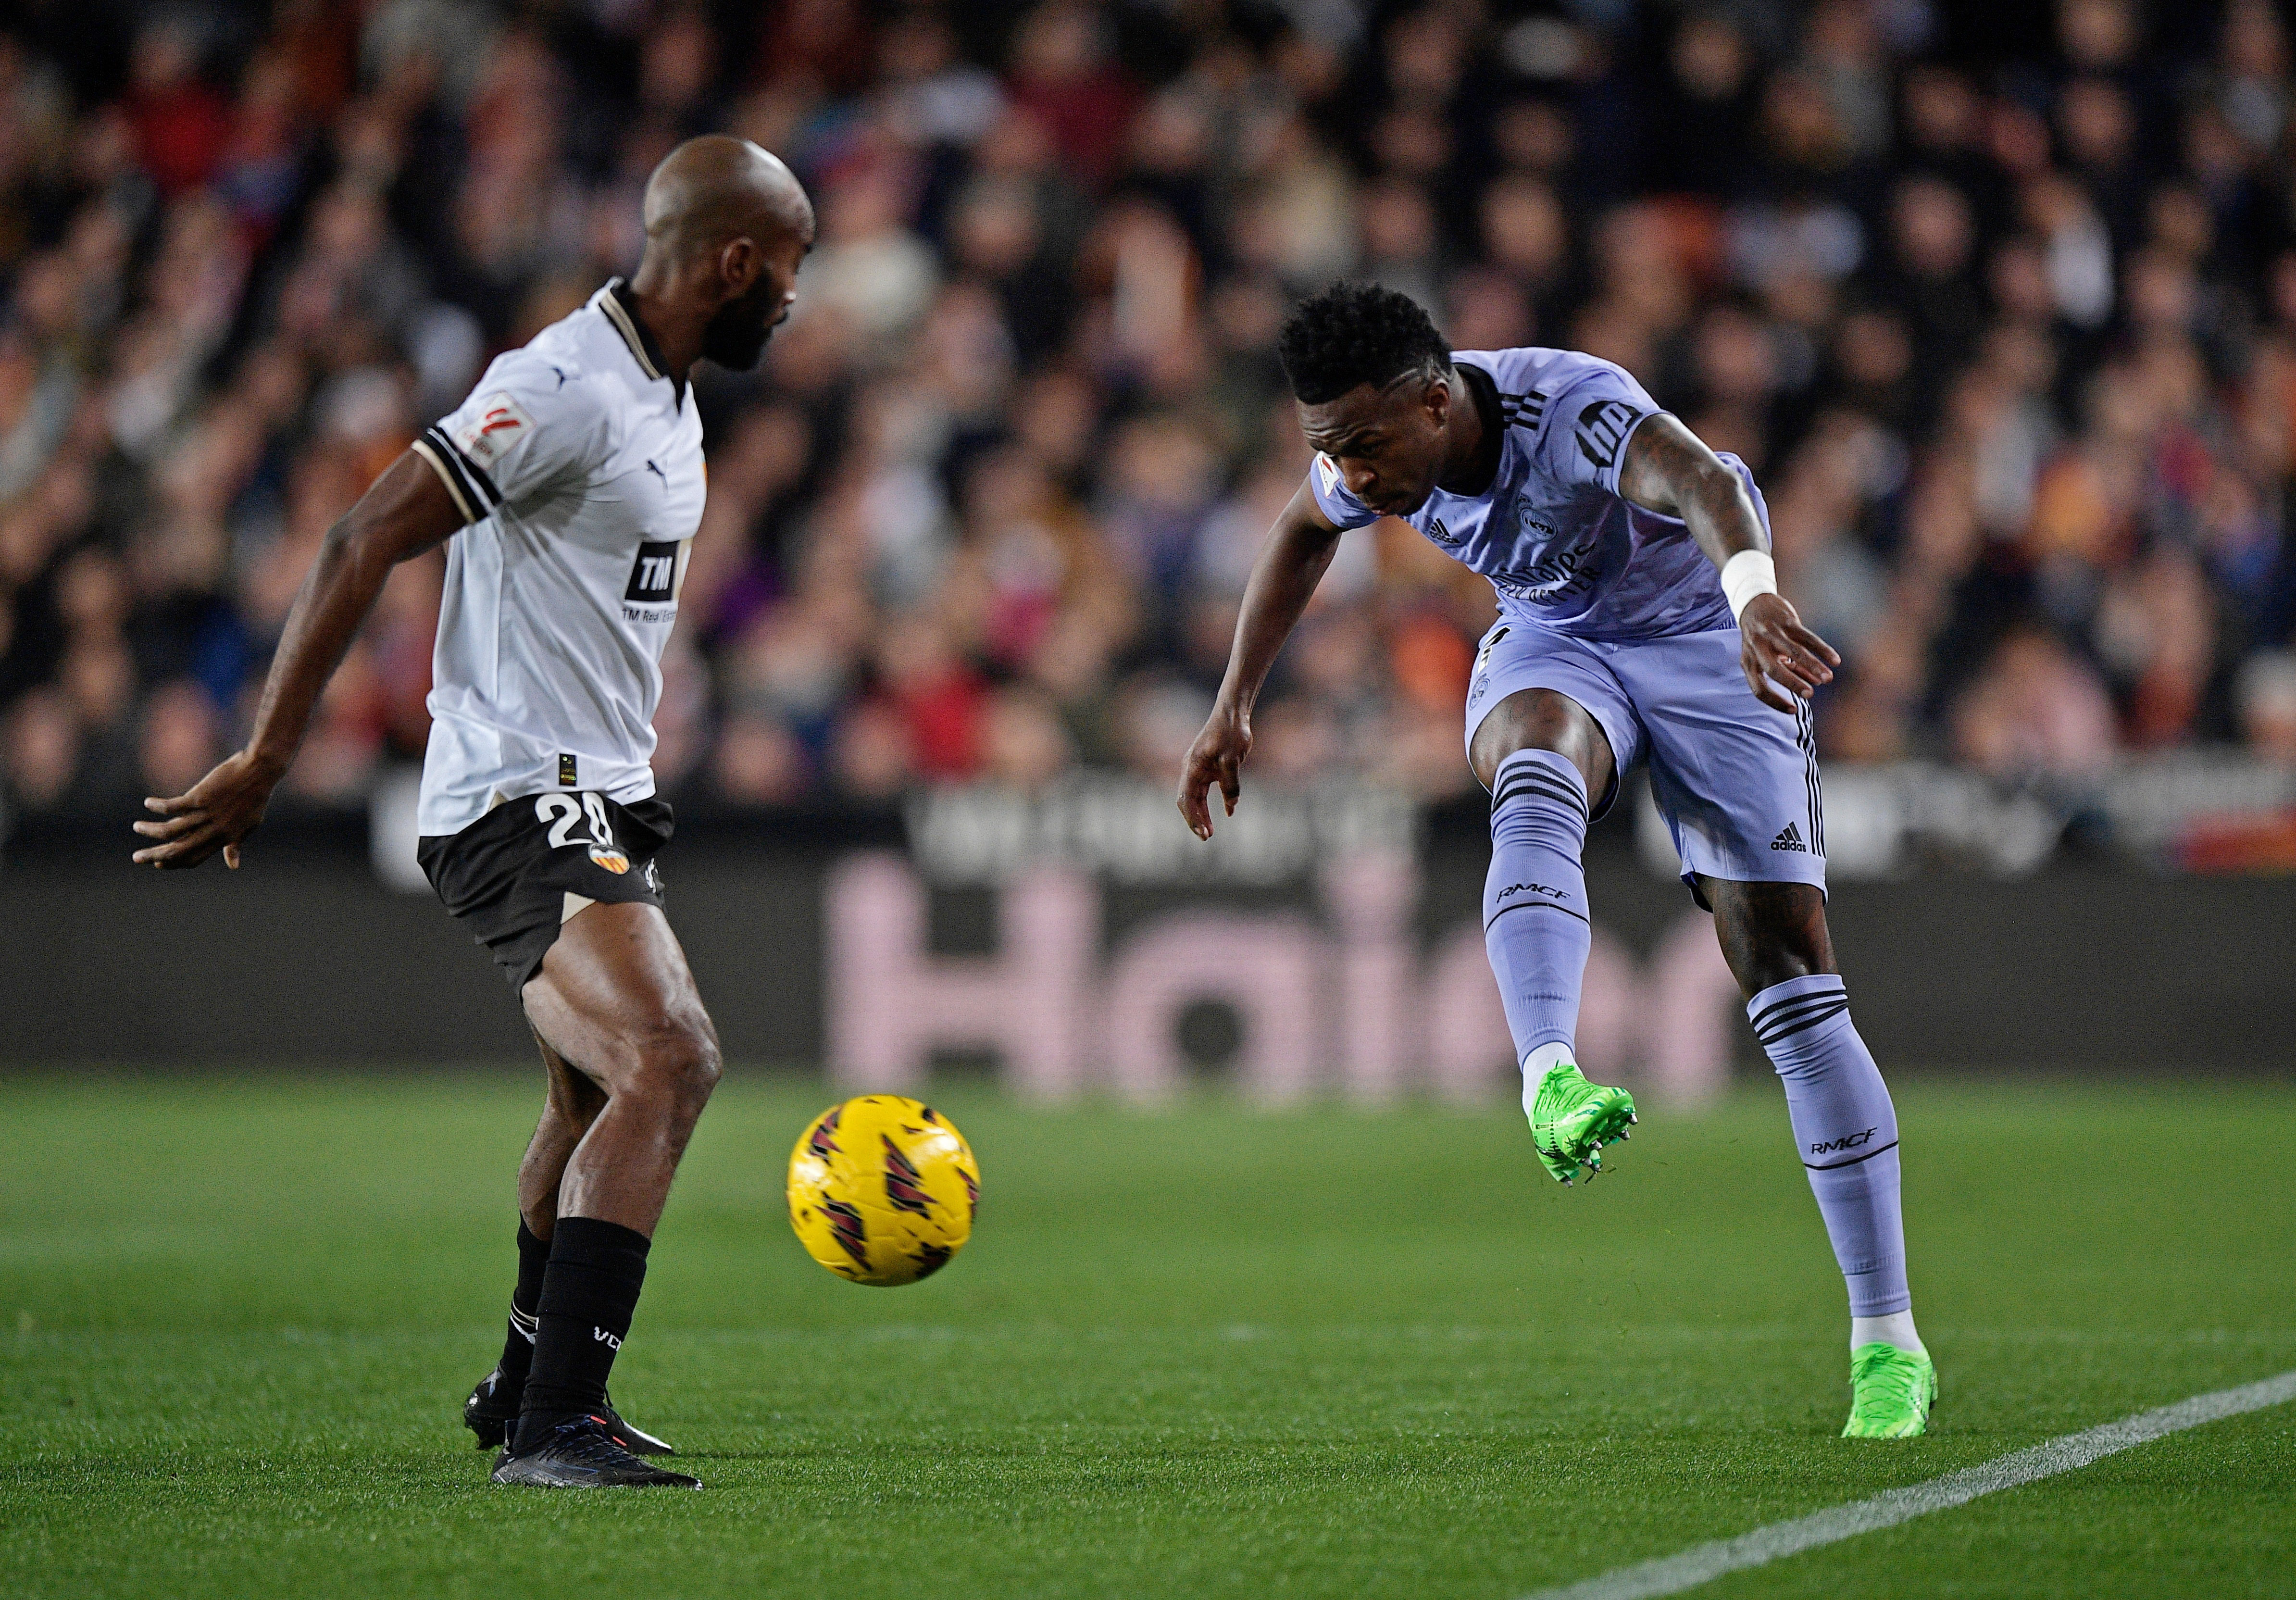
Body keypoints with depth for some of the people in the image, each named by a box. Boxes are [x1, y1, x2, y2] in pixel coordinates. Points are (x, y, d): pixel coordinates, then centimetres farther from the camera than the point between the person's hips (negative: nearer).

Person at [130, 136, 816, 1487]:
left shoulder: (667, 396, 13)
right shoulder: (566, 388, -19)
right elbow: (364, 546, -20)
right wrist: (265, 763, -21)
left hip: (592, 799, 11)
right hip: (522, 804, -11)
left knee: (601, 1098, 25)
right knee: (668, 1061, -26)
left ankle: (530, 1392, 45)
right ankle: (554, 1427, -31)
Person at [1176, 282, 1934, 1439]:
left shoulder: (1573, 410, -35)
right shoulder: (1367, 465, -15)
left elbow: (1701, 480, -57)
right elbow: (1301, 532, 11)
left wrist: (1756, 596, -78)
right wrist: (1234, 705, 9)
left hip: (1702, 640, -4)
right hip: (1551, 645, 4)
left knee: (1790, 971, -11)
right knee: (1532, 789, -35)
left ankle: (1887, 1344, -5)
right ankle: (1548, 1078, -58)